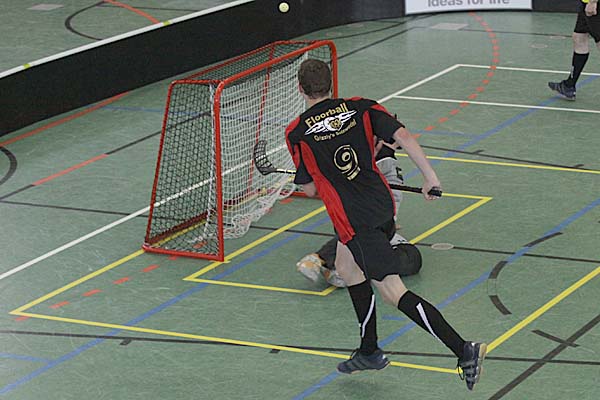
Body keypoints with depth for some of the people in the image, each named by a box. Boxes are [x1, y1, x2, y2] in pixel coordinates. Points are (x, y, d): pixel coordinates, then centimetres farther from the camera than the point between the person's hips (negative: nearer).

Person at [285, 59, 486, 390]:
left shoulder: (297, 133, -2)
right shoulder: (360, 108, 5)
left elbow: (309, 188, 5)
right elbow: (402, 135, -8)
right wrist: (430, 176, -5)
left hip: (354, 219, -7)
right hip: (382, 204, 7)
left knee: (393, 291, -8)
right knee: (346, 267, 28)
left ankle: (463, 350, -21)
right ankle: (369, 351, 34)